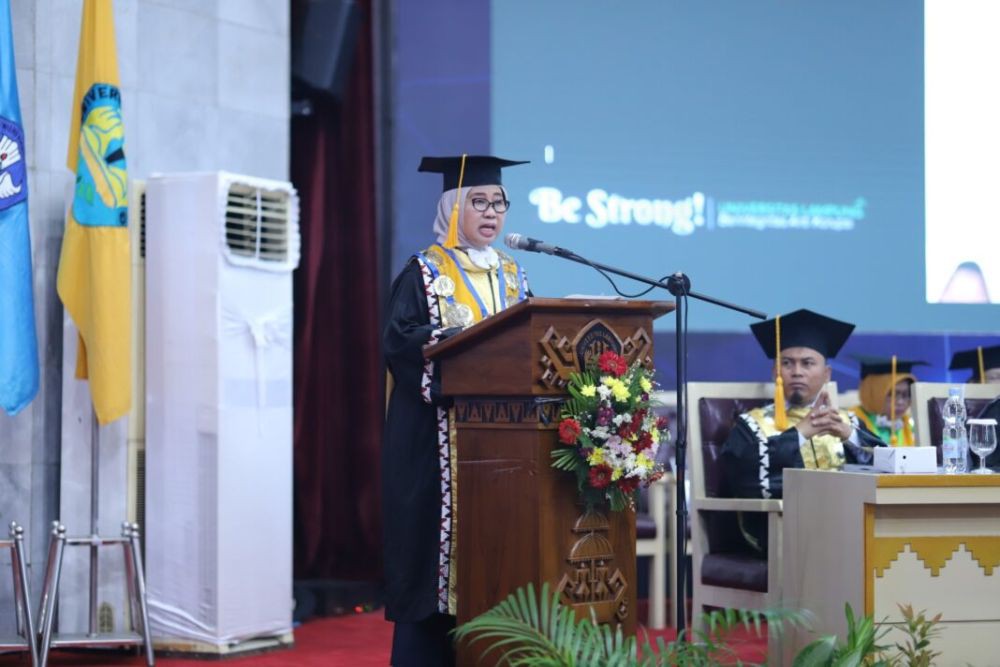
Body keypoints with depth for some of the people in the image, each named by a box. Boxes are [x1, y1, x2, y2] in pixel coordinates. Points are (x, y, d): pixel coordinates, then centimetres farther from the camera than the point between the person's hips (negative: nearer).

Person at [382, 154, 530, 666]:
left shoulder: (512, 275, 18)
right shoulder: (424, 273, 1)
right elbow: (398, 340, -11)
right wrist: (459, 337, -23)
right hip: (439, 435, -5)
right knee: (436, 547, -7)